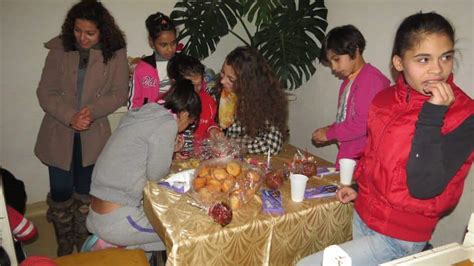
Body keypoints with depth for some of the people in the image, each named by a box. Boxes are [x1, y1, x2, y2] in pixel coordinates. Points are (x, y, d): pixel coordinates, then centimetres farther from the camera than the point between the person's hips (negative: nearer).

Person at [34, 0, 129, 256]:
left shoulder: (115, 53, -8)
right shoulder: (59, 50, -6)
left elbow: (120, 93, -6)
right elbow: (45, 92, -6)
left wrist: (92, 111, -22)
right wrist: (70, 117, -20)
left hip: (93, 135, 0)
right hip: (59, 134, 1)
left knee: (85, 194, 14)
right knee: (61, 193, 9)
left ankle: (83, 244, 37)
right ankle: (64, 248, 34)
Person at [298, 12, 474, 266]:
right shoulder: (384, 99, -2)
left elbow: (423, 187, -28)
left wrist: (433, 114, -30)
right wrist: (359, 189, 9)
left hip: (397, 237, -5)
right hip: (361, 218, 5)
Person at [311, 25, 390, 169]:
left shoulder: (371, 79, -14)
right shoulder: (348, 81, 15)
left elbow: (363, 123, -20)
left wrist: (329, 133, -11)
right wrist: (330, 129, 1)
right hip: (346, 156, 8)